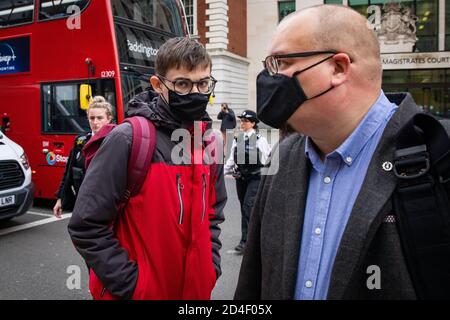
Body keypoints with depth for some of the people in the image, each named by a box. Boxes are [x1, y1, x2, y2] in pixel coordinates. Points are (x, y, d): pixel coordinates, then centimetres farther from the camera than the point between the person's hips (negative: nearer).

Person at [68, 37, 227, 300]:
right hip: (139, 292, -5)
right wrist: (130, 285, -14)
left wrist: (210, 268, 2)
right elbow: (87, 226, -15)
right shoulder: (128, 139, -17)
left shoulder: (209, 143, 1)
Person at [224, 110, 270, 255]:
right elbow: (231, 159, 11)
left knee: (248, 206, -13)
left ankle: (245, 241, -7)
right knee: (244, 208, 13)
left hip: (255, 178, -5)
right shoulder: (237, 139, 6)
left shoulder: (260, 140, -7)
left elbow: (269, 159, -2)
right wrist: (222, 172, 4)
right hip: (240, 178, 5)